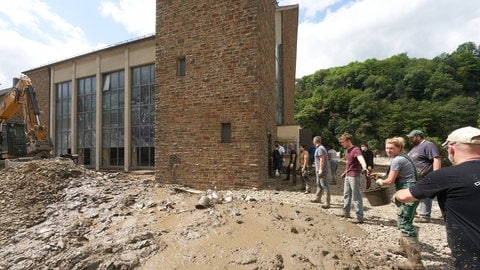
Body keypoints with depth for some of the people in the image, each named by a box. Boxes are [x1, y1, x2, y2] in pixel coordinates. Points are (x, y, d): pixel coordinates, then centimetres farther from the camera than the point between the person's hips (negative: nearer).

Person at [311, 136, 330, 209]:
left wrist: (320, 170, -24)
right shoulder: (320, 148, 16)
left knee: (324, 186, -10)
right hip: (319, 170, 11)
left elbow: (322, 160, -23)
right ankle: (318, 198, 35)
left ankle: (327, 203, -8)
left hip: (321, 171, -11)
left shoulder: (320, 149, -16)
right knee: (319, 184, 21)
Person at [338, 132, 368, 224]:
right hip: (348, 176, 10)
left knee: (356, 197, -3)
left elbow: (361, 159, -38)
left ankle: (359, 218, 6)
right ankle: (346, 212, 33)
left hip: (355, 176, -10)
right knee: (346, 195, 19)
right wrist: (345, 172, 35)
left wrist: (364, 167, -57)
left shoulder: (356, 150, -17)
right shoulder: (347, 150, 11)